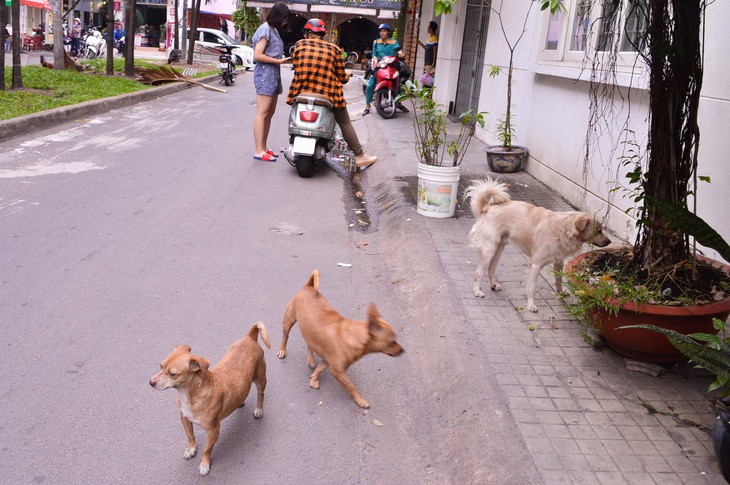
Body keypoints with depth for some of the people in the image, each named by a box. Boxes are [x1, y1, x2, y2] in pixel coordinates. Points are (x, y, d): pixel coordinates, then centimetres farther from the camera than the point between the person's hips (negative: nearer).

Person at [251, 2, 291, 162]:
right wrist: (279, 61, -17)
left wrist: (283, 58, 3)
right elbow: (257, 56, -18)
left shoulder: (274, 30, 17)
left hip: (274, 74, 10)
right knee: (262, 113, -11)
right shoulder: (265, 30, -11)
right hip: (265, 73, -10)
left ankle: (264, 147, 17)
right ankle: (259, 151, -11)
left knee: (270, 113, 11)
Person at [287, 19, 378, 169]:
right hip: (328, 94, -1)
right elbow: (341, 77, 3)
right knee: (345, 123, 12)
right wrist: (347, 75, 26)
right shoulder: (334, 49, 2)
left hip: (303, 93, 1)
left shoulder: (299, 45, 4)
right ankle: (360, 156, 14)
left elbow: (297, 68, 8)